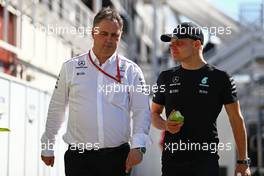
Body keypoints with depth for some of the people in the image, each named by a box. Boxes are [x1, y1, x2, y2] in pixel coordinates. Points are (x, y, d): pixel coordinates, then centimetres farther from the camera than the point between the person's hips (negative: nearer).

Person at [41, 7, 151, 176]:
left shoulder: (131, 70, 4)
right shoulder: (71, 67, 6)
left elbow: (142, 111, 0)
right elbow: (56, 109, 12)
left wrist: (137, 146, -14)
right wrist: (47, 147, 14)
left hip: (118, 156, 0)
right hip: (79, 156, 0)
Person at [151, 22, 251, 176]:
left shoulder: (220, 78, 1)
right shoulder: (166, 77, 10)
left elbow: (237, 120, 3)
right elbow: (155, 114, 18)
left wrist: (243, 161, -1)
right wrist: (165, 125, -6)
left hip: (206, 160, -3)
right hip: (172, 160, 3)